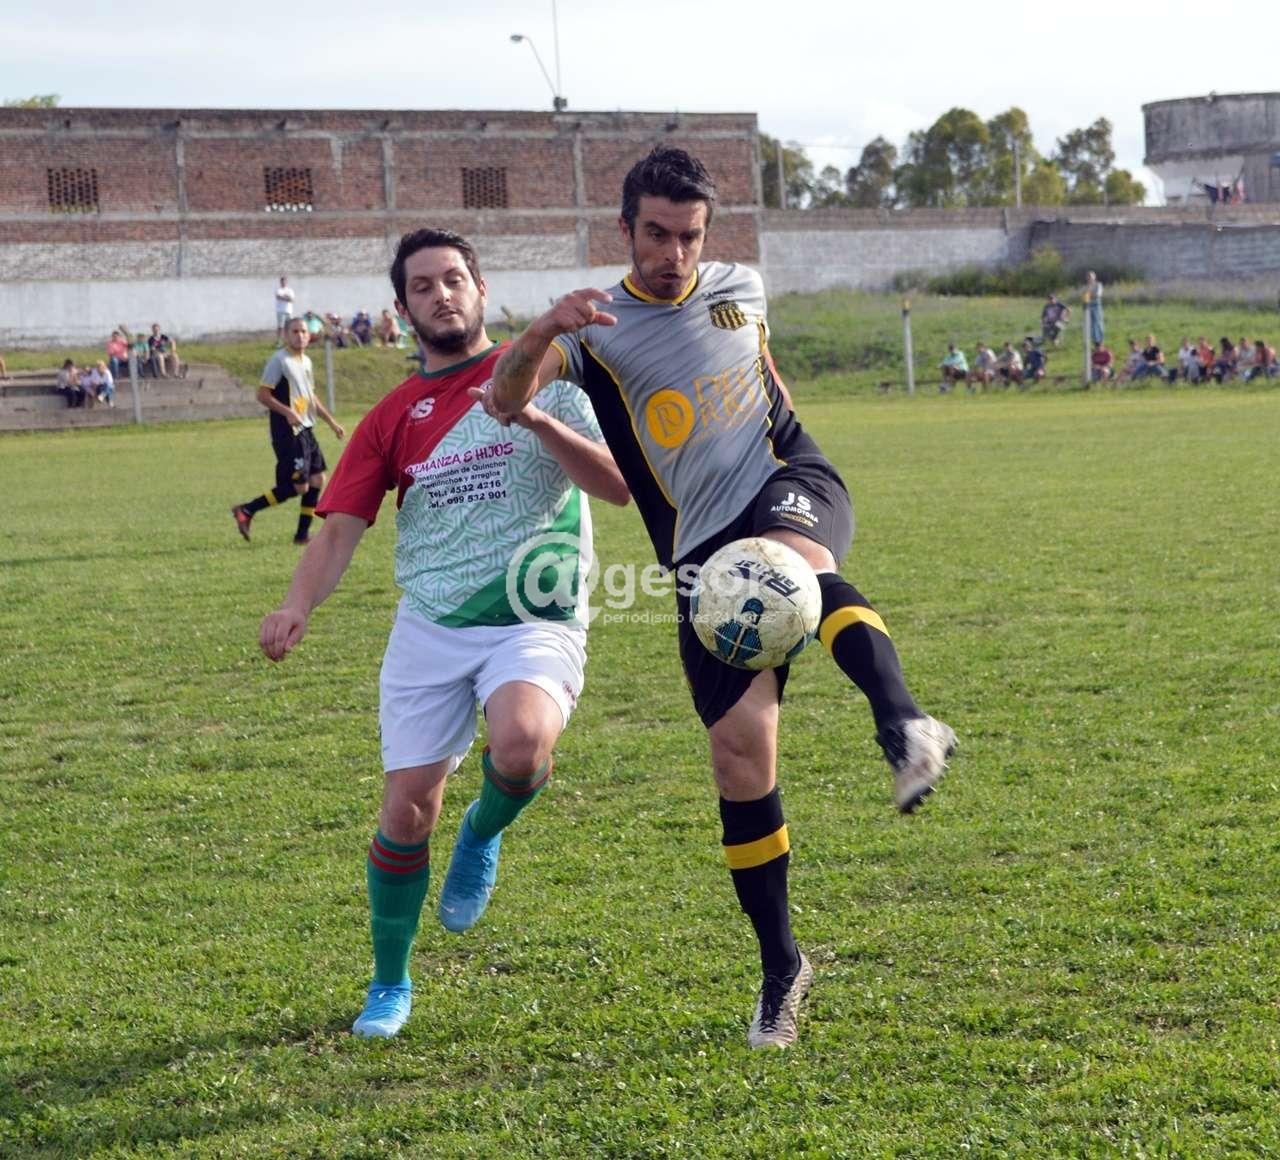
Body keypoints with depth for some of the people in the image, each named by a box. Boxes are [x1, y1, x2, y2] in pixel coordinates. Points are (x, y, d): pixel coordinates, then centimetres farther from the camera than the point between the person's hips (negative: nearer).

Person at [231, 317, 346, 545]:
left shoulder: (306, 361, 16)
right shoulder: (279, 360, -11)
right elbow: (262, 395, -15)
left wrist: (331, 422, 25)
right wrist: (288, 412, -26)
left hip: (306, 430, 9)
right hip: (287, 432, -9)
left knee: (317, 479, 6)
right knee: (298, 486, -11)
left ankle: (303, 534, 14)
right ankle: (246, 511, -3)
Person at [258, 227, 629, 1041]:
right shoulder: (395, 417, 9)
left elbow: (618, 485, -5)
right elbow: (342, 525, 4)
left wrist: (535, 416, -19)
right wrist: (298, 606, -15)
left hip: (536, 621, -3)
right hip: (430, 628, 3)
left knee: (521, 743, -34)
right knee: (408, 808, -1)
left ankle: (484, 834, 3)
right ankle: (390, 986, 22)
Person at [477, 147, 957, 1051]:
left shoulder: (741, 289, 12)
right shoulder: (598, 329, 2)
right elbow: (506, 403, -15)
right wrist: (539, 336, -33)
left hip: (789, 483, 0)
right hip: (702, 549, 0)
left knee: (789, 556, -39)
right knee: (740, 748, -7)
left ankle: (906, 727, -62)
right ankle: (781, 968, 9)